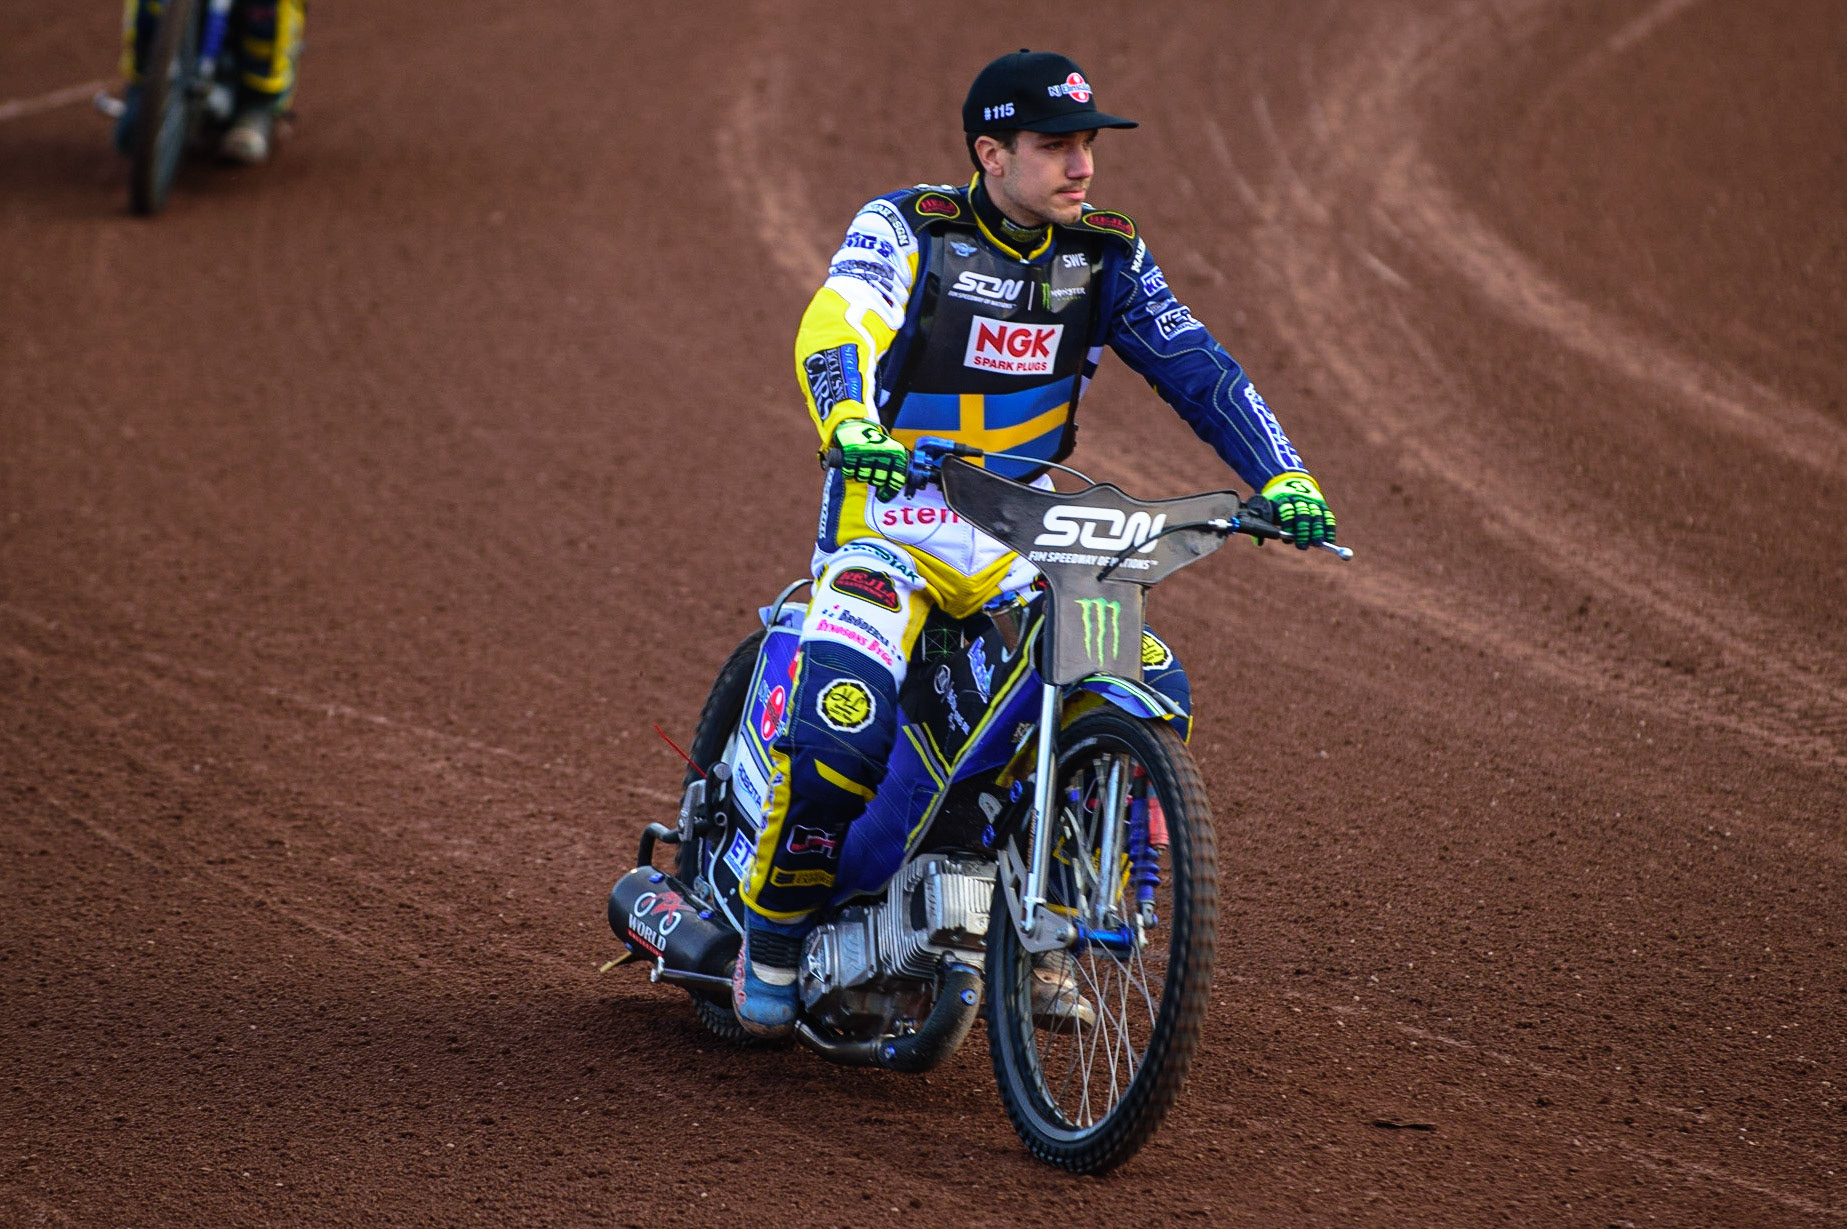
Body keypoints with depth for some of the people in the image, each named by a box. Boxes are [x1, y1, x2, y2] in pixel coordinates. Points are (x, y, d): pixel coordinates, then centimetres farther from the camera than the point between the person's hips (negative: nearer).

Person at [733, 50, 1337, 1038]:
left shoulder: (1103, 257, 3)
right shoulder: (906, 230, -10)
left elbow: (1198, 369, 0)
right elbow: (835, 333, -27)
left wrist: (1284, 479, -14)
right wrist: (852, 427, -49)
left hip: (1021, 540, 5)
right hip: (891, 520, -4)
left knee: (1152, 693, -14)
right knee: (843, 725, -28)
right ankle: (774, 933, -2)